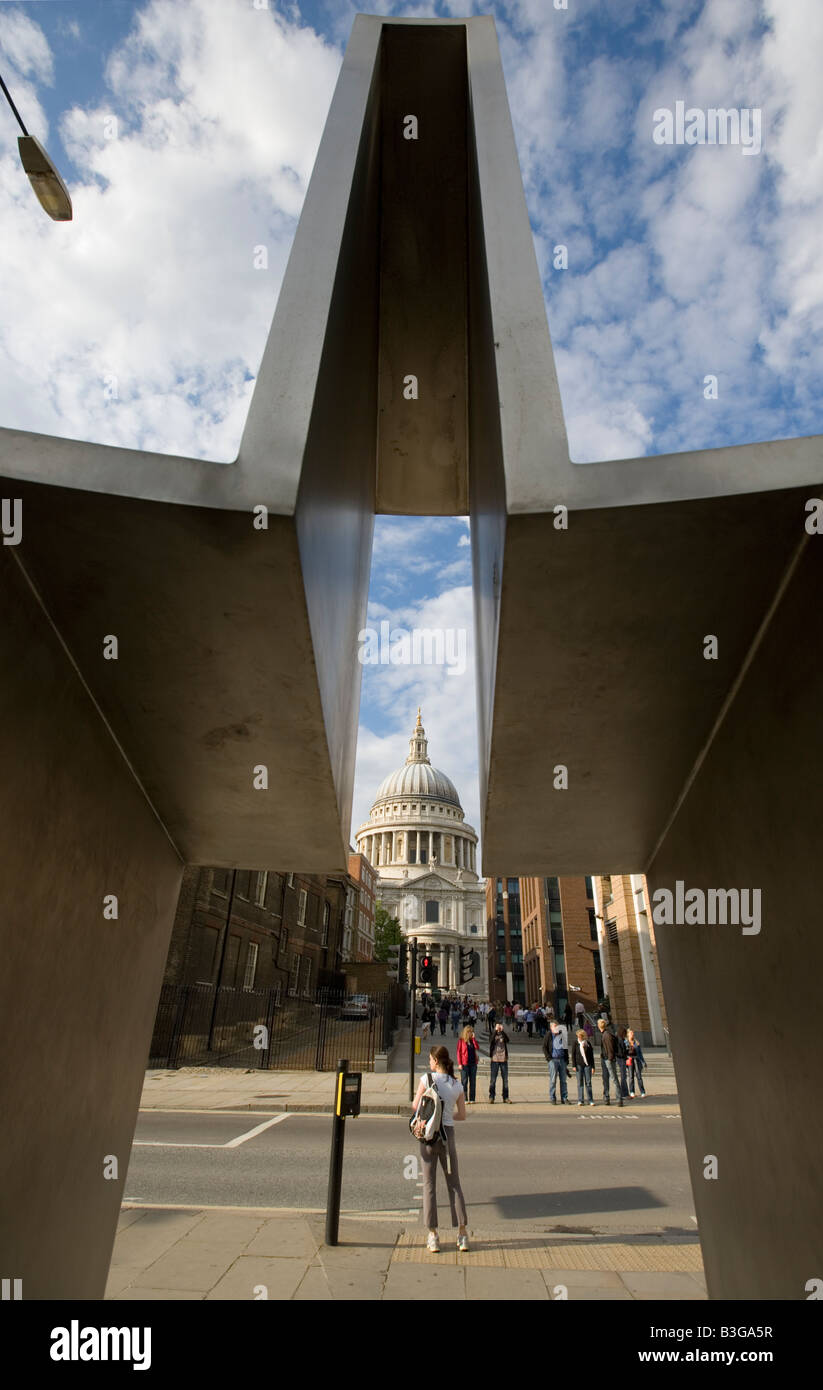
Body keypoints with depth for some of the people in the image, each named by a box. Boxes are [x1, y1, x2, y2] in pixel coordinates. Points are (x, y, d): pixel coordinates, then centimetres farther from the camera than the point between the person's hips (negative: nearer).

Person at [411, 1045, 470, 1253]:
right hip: (448, 1134, 2)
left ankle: (433, 1236, 13)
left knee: (429, 1184, 9)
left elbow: (416, 1105, -3)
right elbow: (462, 1115, 7)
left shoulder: (427, 1079, -9)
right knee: (454, 1184, 15)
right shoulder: (457, 1085, 1)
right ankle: (462, 1234, 14)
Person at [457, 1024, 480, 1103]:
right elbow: (458, 1052, -4)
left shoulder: (473, 1040, 11)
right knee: (464, 1081, 0)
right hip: (464, 1064, -4)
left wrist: (473, 1038, -7)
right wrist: (459, 1063, -10)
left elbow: (477, 1048, -4)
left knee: (473, 1081, 6)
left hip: (473, 1063, 4)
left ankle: (472, 1099, 14)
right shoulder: (461, 1041, -2)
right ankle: (464, 1099, 7)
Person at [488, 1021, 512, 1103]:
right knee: (492, 1080, -2)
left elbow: (507, 1040, -14)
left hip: (503, 1060, 2)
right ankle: (491, 1097, 5)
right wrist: (496, 1030, -20)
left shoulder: (504, 1035, 8)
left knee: (505, 1079, 5)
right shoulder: (493, 1035, 4)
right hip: (494, 1060, -2)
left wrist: (502, 1031, -19)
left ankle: (505, 1098, 14)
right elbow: (491, 1040, -18)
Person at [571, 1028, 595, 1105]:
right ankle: (580, 1100, 9)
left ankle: (590, 1100, 7)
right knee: (580, 1082, 2)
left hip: (587, 1064, 1)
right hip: (579, 1064, -1)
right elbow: (573, 1054, 2)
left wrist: (593, 1066, 5)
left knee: (588, 1082, 1)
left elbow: (591, 1055, 8)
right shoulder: (575, 1043, 2)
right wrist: (574, 1065, -5)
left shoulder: (588, 1043, 5)